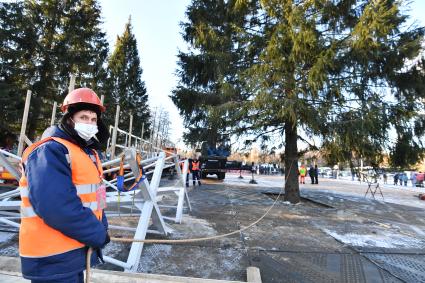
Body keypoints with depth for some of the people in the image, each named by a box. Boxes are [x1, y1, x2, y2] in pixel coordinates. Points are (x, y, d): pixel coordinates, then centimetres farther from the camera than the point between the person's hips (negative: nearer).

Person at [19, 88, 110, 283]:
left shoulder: (88, 152, 9)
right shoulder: (50, 152, -21)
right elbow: (57, 208, -30)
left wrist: (100, 230, 1)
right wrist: (98, 234, -19)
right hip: (54, 259, -9)